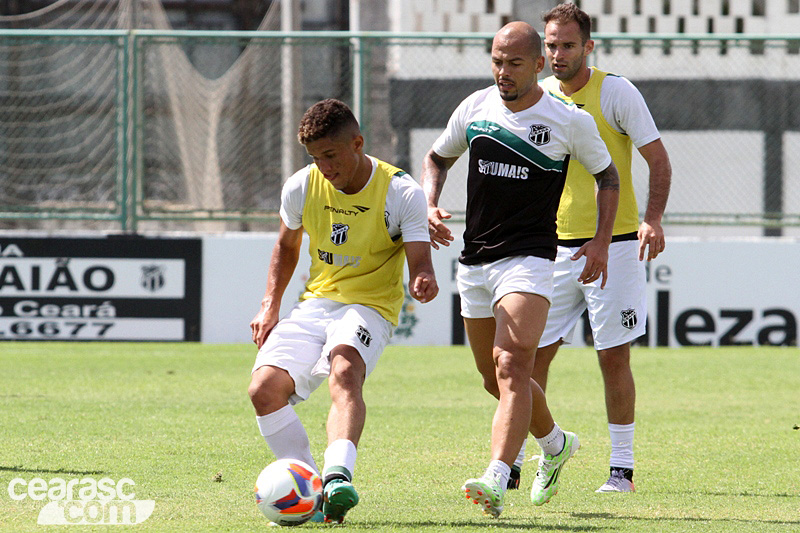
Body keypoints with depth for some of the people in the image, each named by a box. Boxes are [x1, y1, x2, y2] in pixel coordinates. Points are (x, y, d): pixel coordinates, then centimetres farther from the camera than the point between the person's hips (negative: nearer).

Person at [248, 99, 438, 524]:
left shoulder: (401, 193, -12)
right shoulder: (302, 187, 0)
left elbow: (419, 266, -16)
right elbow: (287, 245, 20)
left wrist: (423, 283, -41)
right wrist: (270, 306, 9)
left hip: (369, 307, -5)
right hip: (316, 303, 5)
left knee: (344, 370, -38)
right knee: (264, 389, -18)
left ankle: (338, 476, -57)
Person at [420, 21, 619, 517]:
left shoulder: (570, 121, -5)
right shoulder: (475, 108, 4)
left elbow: (607, 175, 10)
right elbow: (437, 158, 21)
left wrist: (601, 242, 0)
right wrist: (430, 207, 2)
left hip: (529, 258, -5)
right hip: (474, 261, 6)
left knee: (511, 367, -22)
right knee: (495, 378, 15)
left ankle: (497, 480, -33)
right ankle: (555, 443, 42)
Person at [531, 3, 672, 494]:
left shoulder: (617, 93, -7)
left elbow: (659, 160, -6)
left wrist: (653, 219, -20)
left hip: (614, 244, -4)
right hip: (555, 247, 5)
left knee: (614, 358, -3)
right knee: (531, 355, 0)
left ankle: (623, 468, 5)